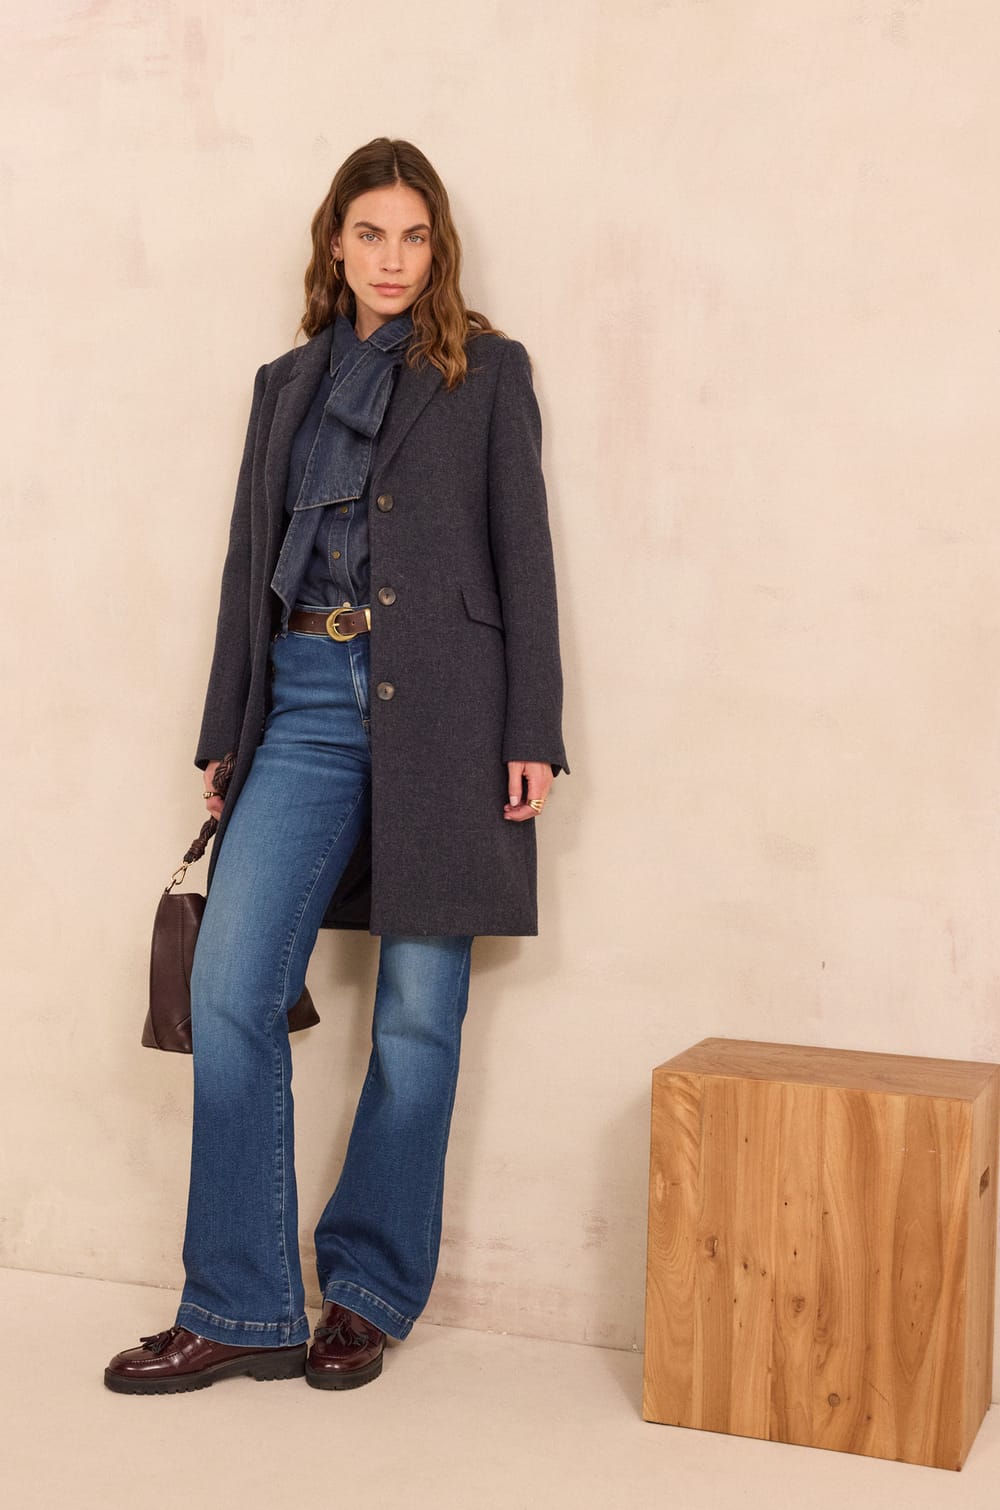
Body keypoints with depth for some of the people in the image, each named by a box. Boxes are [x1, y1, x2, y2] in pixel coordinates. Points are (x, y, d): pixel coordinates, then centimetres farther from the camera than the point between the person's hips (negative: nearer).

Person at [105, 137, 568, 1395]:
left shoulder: (486, 372, 8)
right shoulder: (287, 384, 19)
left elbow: (521, 552, 3)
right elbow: (249, 564, 17)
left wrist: (533, 734, -5)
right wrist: (225, 737, 13)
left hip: (441, 711, -3)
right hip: (308, 703, 3)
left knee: (418, 1013, 1)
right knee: (230, 989, -6)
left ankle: (366, 1297, 15)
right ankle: (241, 1312, 3)